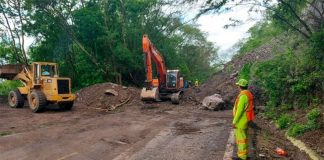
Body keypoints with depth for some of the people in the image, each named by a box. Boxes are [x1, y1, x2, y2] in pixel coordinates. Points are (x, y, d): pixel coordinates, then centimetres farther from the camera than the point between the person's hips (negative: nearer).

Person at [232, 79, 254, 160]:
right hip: (245, 119, 10)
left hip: (241, 120, -10)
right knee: (243, 137, 16)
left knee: (241, 138, -2)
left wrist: (234, 121, -19)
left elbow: (240, 110, -25)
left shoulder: (243, 96, -23)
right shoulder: (248, 94, 10)